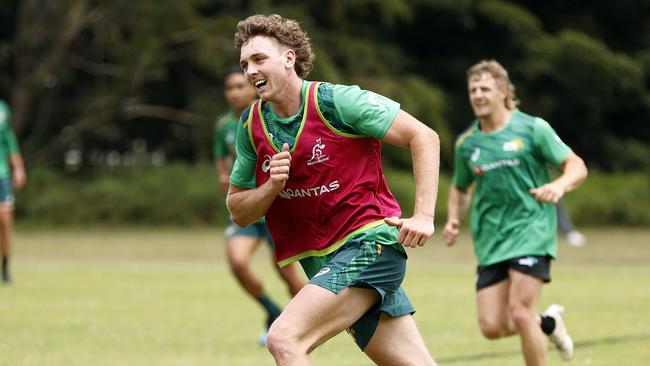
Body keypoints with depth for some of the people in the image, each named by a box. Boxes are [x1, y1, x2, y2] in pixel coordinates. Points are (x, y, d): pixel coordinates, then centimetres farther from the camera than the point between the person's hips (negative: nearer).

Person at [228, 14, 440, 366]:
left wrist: (423, 216, -18)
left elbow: (424, 137, -10)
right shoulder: (251, 126, 7)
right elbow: (238, 211, 13)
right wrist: (271, 187, -9)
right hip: (325, 264, 6)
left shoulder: (336, 100, -11)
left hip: (369, 241, -6)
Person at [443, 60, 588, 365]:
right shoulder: (466, 143, 9)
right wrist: (453, 220, 5)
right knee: (492, 327, -4)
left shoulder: (533, 128, -3)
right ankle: (548, 323, 26)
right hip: (490, 243, 5)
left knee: (520, 314, -18)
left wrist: (559, 185, -25)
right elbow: (460, 188, 24)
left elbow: (577, 167, -3)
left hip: (531, 234, -4)